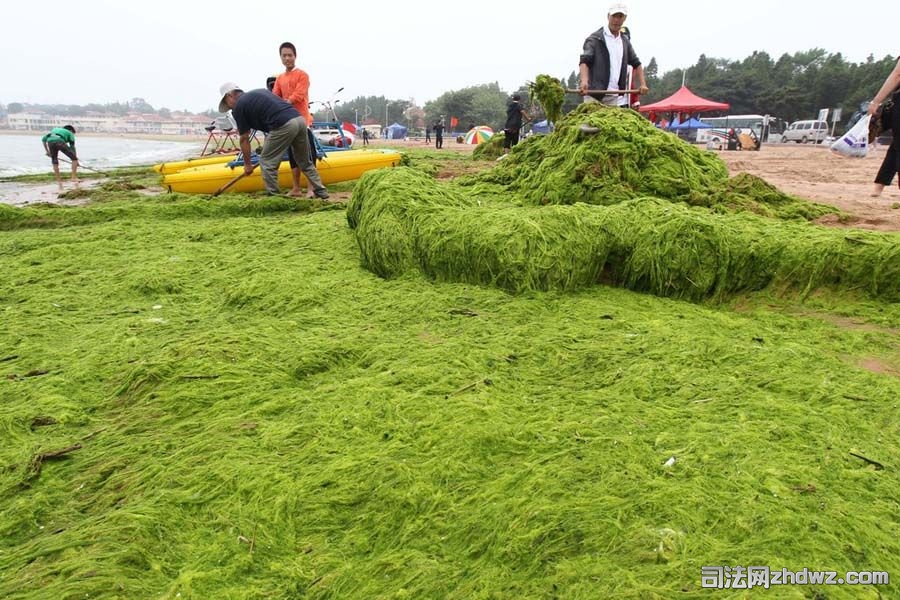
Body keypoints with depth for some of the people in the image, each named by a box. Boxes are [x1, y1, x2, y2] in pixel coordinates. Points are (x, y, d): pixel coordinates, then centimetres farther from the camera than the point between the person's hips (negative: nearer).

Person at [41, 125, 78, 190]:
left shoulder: (55, 129, 41)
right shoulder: (70, 133, 30)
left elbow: (43, 139, 28)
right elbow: (72, 147, 27)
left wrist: (47, 151, 30)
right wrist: (75, 159, 35)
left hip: (50, 141, 4)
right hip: (60, 142, -4)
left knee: (54, 162, 21)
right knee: (74, 159, 11)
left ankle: (59, 181, 18)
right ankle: (74, 178, 3)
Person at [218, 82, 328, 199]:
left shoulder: (238, 107, 9)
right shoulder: (259, 92, 30)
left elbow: (244, 139, 12)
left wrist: (247, 164, 23)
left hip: (283, 126, -8)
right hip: (300, 119, 8)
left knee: (267, 162, 7)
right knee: (305, 162, 21)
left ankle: (273, 197, 9)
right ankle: (321, 192, 25)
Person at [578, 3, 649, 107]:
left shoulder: (625, 41, 19)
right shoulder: (594, 39, 1)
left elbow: (636, 63, 24)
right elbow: (584, 61, -12)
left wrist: (643, 84, 8)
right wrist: (584, 81, -32)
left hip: (618, 98, 5)